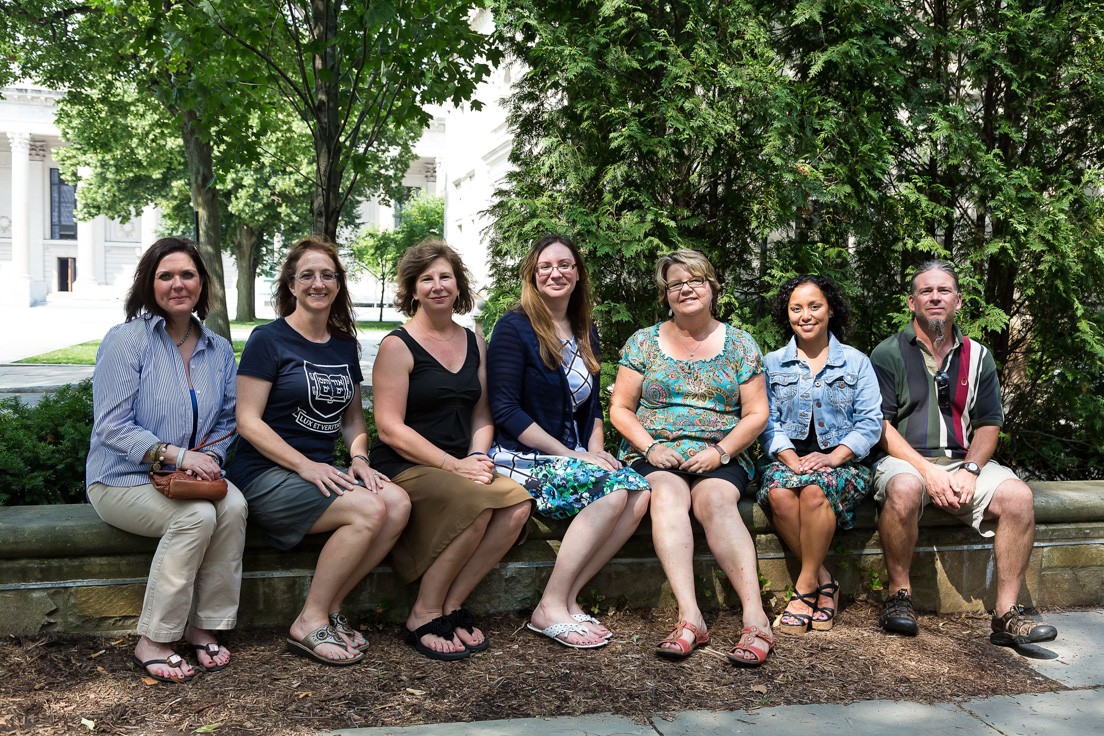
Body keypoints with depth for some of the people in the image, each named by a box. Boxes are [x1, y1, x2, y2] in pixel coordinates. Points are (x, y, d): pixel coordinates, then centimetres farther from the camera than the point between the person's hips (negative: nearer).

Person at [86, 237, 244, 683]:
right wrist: (177, 454, -24)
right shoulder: (126, 340, -7)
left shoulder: (218, 351, 9)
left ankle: (203, 627, -13)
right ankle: (151, 644, -19)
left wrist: (210, 456, -8)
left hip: (191, 477, 5)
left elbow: (227, 423, 15)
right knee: (197, 515, -31)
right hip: (123, 479, -4)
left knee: (234, 505, -27)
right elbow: (112, 427, -13)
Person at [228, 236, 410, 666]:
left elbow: (353, 418, 22)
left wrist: (359, 458, 1)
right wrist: (305, 465, -19)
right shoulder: (269, 340, -3)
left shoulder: (345, 345, 15)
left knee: (398, 504, -21)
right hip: (266, 473, -6)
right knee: (369, 510, -27)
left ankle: (330, 609, -8)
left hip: (320, 471, 6)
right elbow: (247, 421, -9)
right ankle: (309, 624, -12)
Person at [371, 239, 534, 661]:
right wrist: (454, 466, -17)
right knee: (474, 504, -33)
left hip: (462, 466, 6)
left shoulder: (473, 343, 16)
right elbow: (390, 429, -11)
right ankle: (423, 617, -14)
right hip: (404, 469, -6)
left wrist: (478, 458, -3)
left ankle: (451, 605, -10)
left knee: (517, 503, -23)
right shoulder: (398, 346, -3)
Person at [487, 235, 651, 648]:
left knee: (639, 491, -21)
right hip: (521, 456, -7)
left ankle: (567, 597, -16)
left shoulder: (585, 332, 17)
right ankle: (551, 608, -20)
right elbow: (505, 410, -12)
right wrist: (569, 454, -15)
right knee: (612, 491, -28)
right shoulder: (514, 327, -5)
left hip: (570, 456, 7)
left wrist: (595, 449, 1)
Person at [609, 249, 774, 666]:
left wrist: (720, 452, -10)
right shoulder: (643, 343, 11)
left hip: (721, 457, 0)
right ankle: (690, 617, -44)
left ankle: (755, 617, -42)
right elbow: (620, 408, 8)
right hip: (654, 456, 0)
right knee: (667, 494, -34)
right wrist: (649, 447, -10)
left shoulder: (740, 345, 11)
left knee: (715, 499, -34)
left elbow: (756, 414, 7)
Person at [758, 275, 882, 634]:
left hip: (842, 462, -1)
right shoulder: (772, 364, 14)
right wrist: (791, 459, -15)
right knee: (779, 493, -33)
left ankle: (805, 585, -19)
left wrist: (832, 457, -15)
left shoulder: (856, 362, 11)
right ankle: (823, 581, -18)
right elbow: (768, 423, 5)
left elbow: (870, 422, 2)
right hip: (788, 459, 1)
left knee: (814, 490, -35)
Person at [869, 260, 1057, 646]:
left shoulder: (977, 357, 13)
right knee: (904, 489, -37)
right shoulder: (889, 353, 2)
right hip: (904, 459, -4)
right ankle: (899, 596, -16)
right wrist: (927, 470, -17)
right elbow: (879, 425, -6)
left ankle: (1006, 614, -15)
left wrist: (970, 471, -9)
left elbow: (989, 424, 11)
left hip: (962, 460, 4)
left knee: (1018, 495, -23)